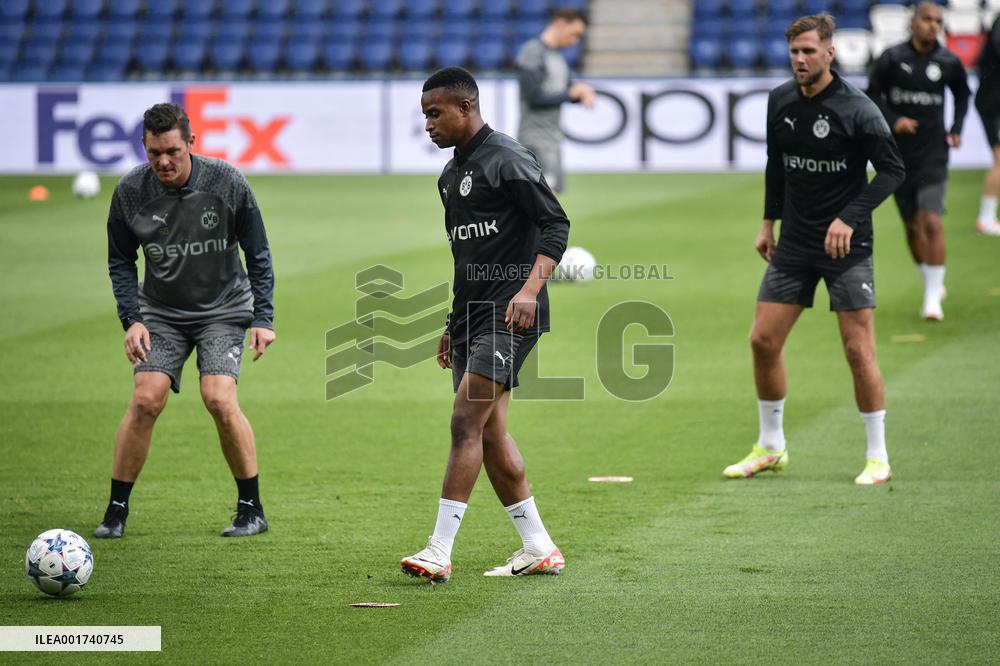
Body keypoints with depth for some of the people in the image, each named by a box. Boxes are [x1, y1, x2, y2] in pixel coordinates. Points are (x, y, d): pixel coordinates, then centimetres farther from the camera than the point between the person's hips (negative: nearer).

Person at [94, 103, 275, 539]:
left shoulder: (227, 183, -15)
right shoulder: (130, 192, -11)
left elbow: (258, 254, -4)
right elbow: (120, 261, 3)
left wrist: (264, 318, -8)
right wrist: (131, 319, -9)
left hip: (223, 310, -2)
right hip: (161, 313, 2)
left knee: (219, 399, -18)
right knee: (145, 400, -14)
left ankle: (252, 510, -4)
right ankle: (116, 511, -1)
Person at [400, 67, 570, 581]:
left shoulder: (506, 159, -10)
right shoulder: (450, 175, 18)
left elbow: (555, 224, -15)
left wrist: (530, 287, -26)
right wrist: (454, 324, 25)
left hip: (509, 315, -9)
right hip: (472, 316, 9)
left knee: (467, 422, -14)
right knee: (489, 432, 7)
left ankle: (439, 552, -16)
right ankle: (539, 548, 14)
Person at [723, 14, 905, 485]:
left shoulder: (856, 109, -15)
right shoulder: (780, 101, 3)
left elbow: (893, 170, -12)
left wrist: (850, 218, -22)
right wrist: (768, 221, 16)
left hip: (846, 247, -5)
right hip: (794, 243, 5)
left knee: (858, 350, -7)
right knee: (763, 341, 3)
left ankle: (878, 457, 5)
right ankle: (770, 447, 19)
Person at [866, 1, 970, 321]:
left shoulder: (949, 63, -1)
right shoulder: (892, 58, -6)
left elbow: (962, 93, 19)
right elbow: (874, 94, 1)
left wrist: (956, 129, 8)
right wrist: (893, 121, -15)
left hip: (933, 153, -1)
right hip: (899, 153, 1)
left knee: (932, 222, -14)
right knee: (913, 226, 9)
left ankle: (933, 298, -11)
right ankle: (933, 283, 32)